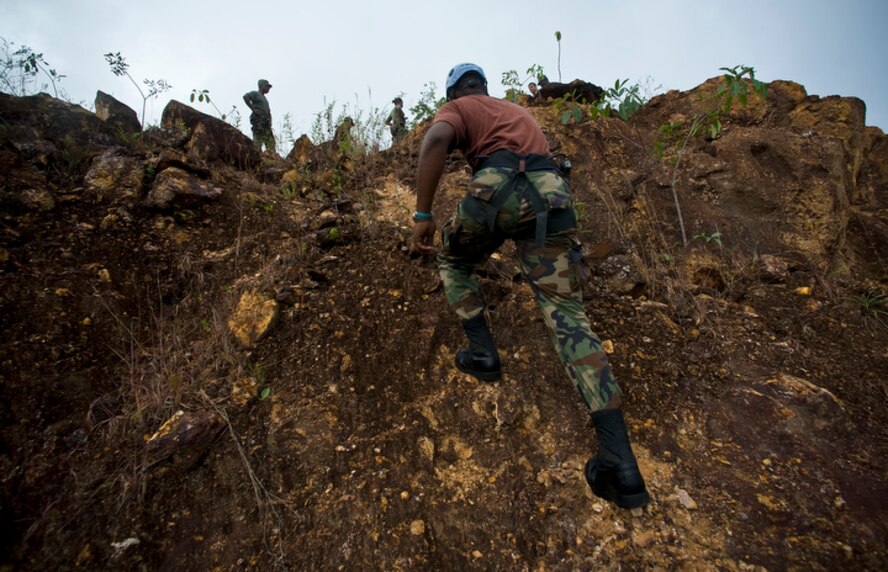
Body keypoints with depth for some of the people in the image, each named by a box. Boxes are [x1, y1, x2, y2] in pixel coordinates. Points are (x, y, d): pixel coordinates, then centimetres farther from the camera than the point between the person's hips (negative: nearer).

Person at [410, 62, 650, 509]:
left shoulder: (457, 108, 21)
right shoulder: (518, 111, 40)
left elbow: (435, 140, -4)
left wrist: (422, 215, -8)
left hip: (498, 192, -4)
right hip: (552, 197, 5)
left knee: (452, 260, 27)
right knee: (567, 316, -3)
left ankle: (482, 352, 15)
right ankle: (619, 460, -11)